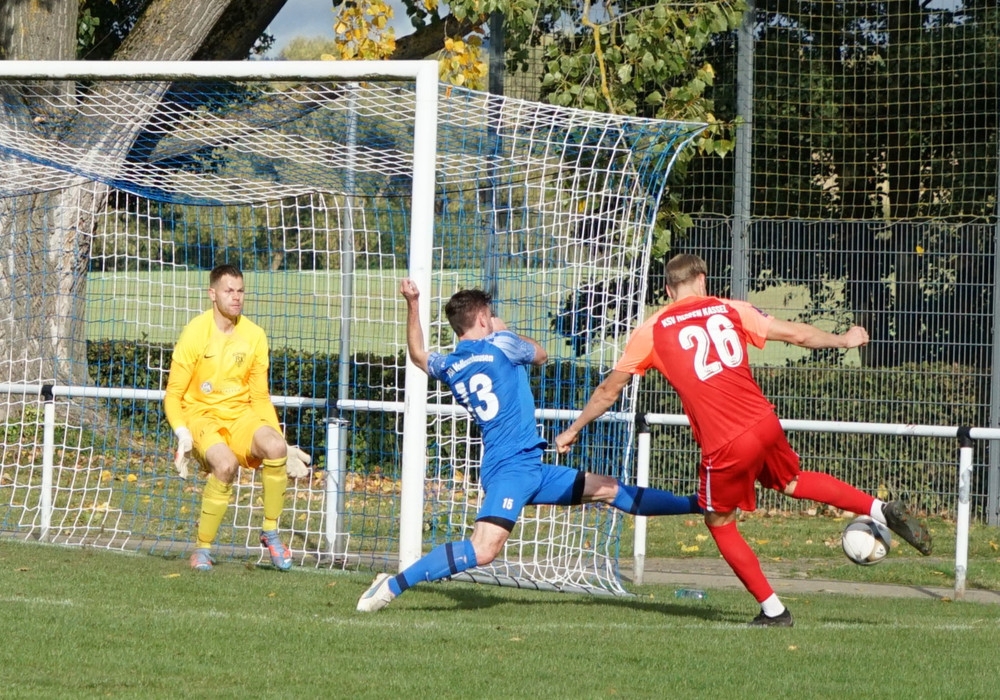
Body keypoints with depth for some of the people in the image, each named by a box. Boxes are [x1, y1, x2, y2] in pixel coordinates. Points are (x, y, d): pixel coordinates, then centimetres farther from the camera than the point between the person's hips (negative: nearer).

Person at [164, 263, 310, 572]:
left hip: (241, 417, 4)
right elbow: (173, 395, -4)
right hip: (201, 416, -3)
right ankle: (202, 547, -16)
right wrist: (182, 435, -20)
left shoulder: (254, 335, 5)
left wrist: (280, 439, 4)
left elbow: (260, 397, 13)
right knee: (225, 463, -34)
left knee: (275, 447, -29)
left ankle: (271, 532, -11)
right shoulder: (195, 333, -7)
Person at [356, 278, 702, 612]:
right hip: (511, 468, -9)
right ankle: (392, 585, -24)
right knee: (483, 550, -23)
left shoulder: (447, 366, 13)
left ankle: (695, 504, 28)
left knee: (608, 489, 18)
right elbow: (540, 355, 13)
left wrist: (412, 305, 35)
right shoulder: (500, 345, -7)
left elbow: (418, 355, 36)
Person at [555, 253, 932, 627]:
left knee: (719, 523, 18)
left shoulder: (652, 331, 5)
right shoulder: (729, 310, 11)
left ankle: (773, 611, 17)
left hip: (725, 446, -4)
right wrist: (844, 340, 34)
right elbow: (797, 334, 16)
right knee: (792, 481, 32)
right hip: (765, 424, 4)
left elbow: (608, 390, 12)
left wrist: (574, 430, 26)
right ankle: (883, 510, 20)